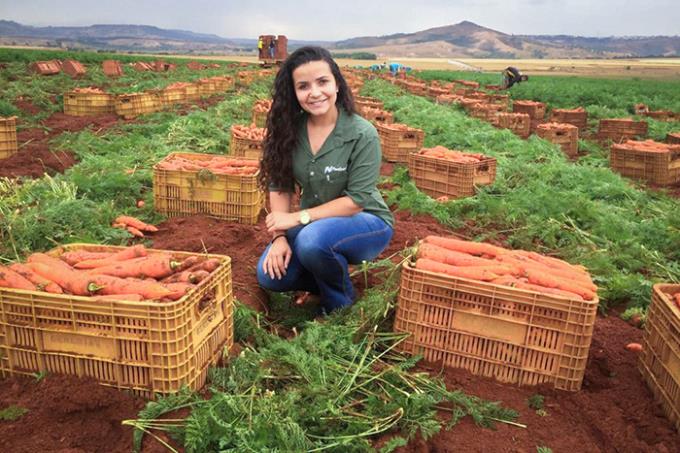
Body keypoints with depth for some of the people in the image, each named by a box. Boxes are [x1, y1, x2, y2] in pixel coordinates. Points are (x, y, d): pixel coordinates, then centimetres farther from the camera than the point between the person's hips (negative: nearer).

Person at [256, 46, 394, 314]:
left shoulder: (362, 134, -21)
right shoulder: (291, 129, -7)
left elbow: (356, 201, -21)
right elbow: (280, 185, -6)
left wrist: (298, 217, -22)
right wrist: (279, 236, -18)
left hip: (365, 222, -5)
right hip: (313, 223, 5)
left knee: (313, 239, -35)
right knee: (270, 275, -15)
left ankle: (341, 304, -6)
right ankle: (331, 277, 13)